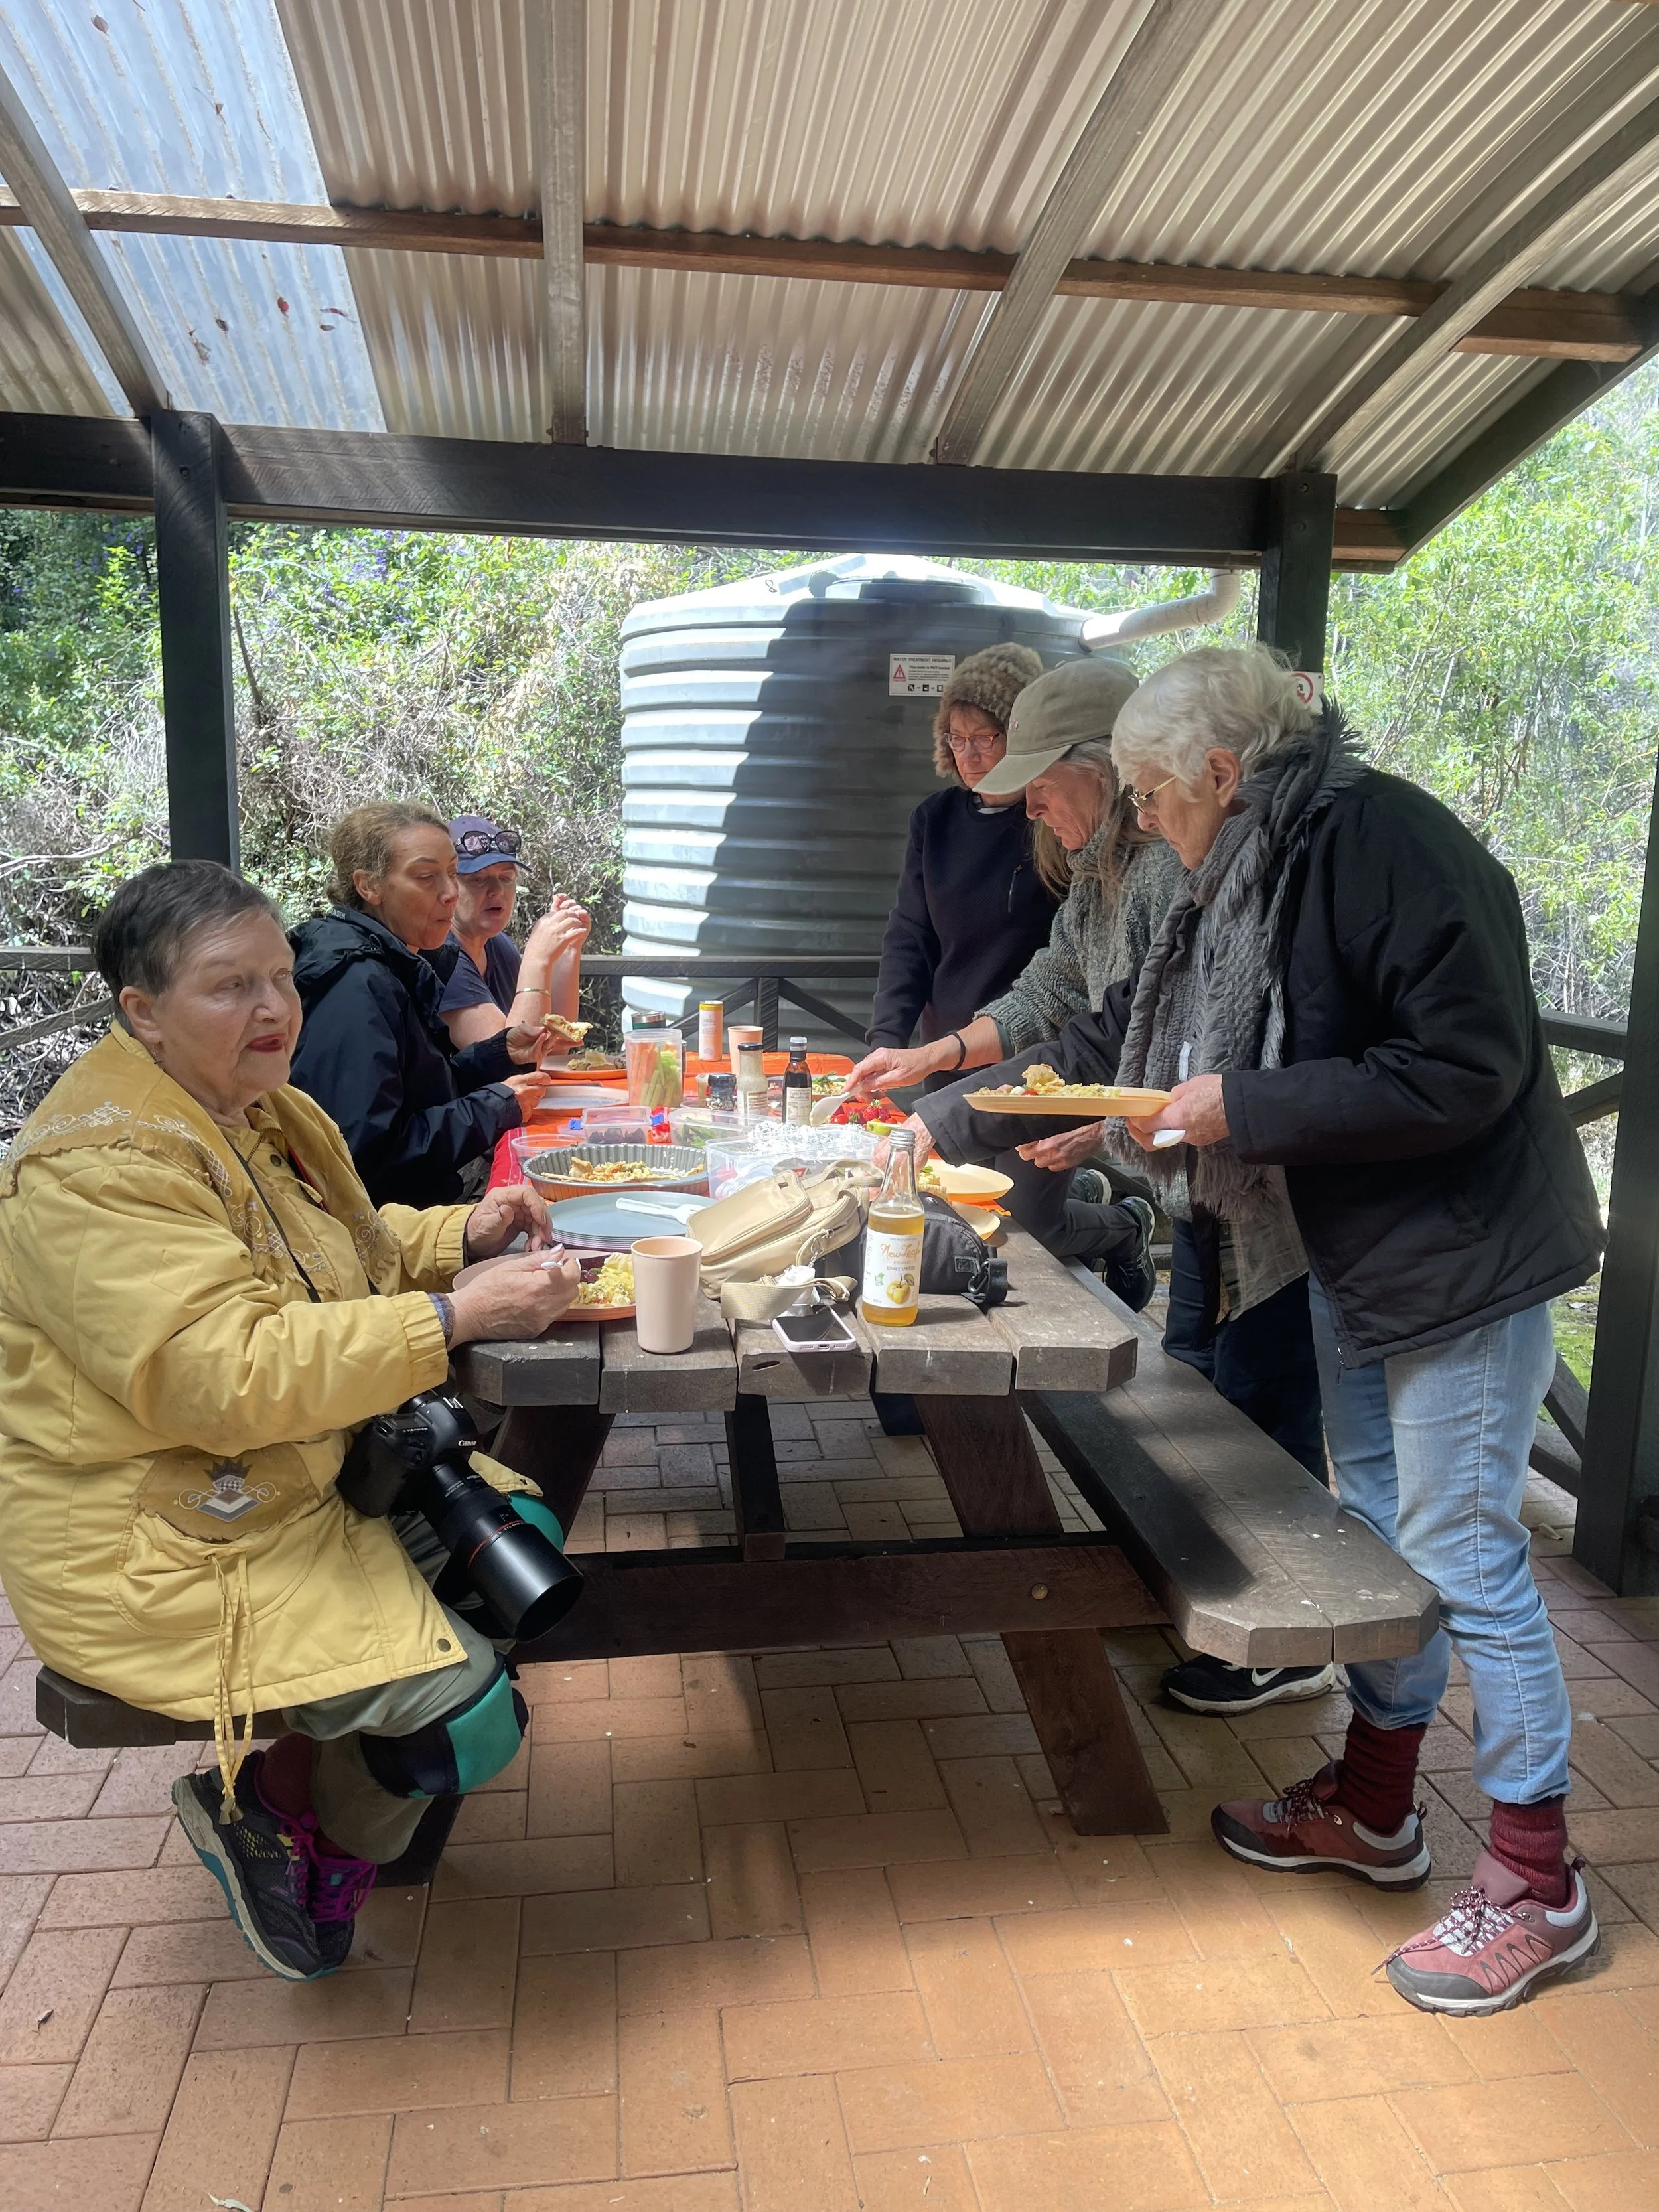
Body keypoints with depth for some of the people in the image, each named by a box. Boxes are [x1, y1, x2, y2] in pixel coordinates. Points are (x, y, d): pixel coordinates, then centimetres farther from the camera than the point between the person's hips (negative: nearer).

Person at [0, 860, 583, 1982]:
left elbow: (341, 1257, 23)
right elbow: (231, 1377, -32)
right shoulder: (98, 1165, -23)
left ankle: (370, 1827, 18)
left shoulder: (262, 1110, 8)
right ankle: (263, 1810, 14)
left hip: (305, 1477, 10)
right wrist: (458, 1317, -32)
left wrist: (459, 1232, 3)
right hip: (154, 1551, -10)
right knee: (467, 1712, -17)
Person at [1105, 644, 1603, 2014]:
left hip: (1465, 1258, -9)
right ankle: (1375, 1810, 35)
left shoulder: (1386, 844, -22)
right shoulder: (1259, 866, 7)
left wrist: (1245, 1112, -24)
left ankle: (1537, 1884, 18)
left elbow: (1464, 1070, -27)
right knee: (1377, 1528, 18)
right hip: (1356, 1257, 9)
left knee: (1461, 1552, -1)